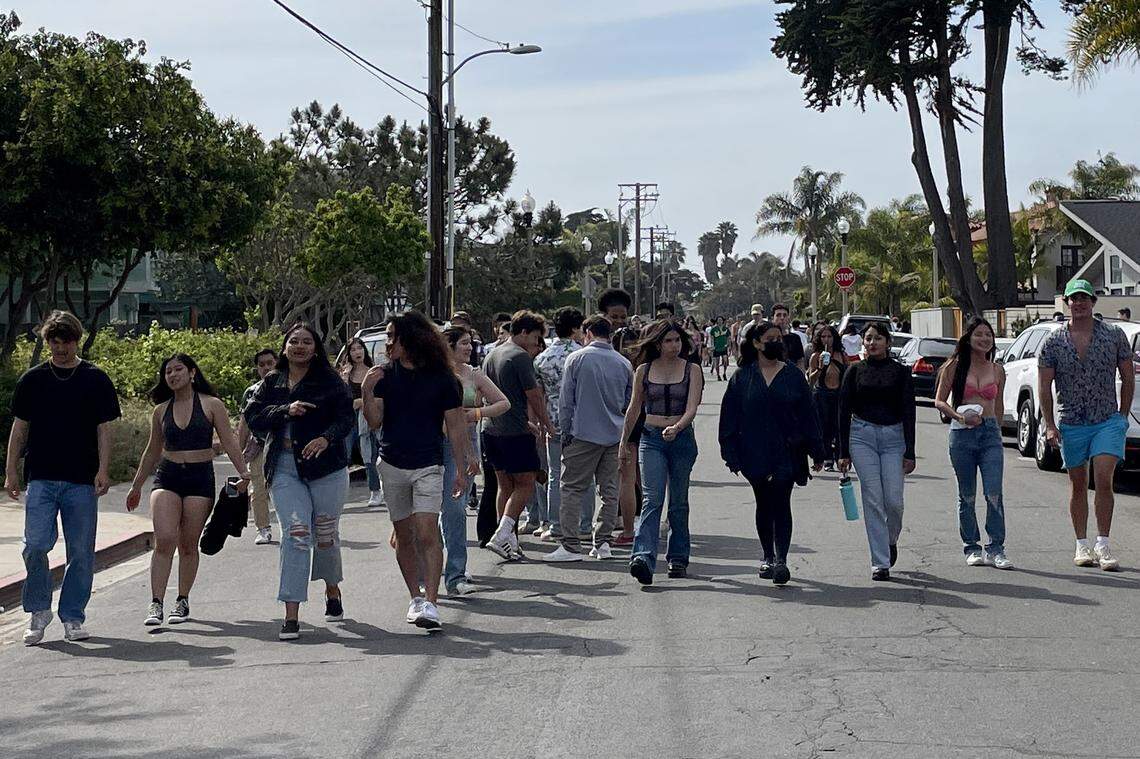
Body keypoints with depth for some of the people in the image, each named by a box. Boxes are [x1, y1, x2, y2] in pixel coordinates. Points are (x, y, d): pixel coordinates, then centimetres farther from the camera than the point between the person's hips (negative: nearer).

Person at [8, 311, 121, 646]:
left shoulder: (95, 380, 5)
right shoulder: (32, 380, 9)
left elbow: (104, 429, 4)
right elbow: (19, 428, 12)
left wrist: (103, 471, -6)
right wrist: (11, 471, 6)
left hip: (82, 481, 0)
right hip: (41, 478, 0)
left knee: (81, 552, 2)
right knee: (36, 544, -11)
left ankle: (73, 617, 15)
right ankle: (38, 611, 9)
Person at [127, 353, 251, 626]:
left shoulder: (211, 405, 1)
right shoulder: (161, 411, 10)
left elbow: (229, 443, 0)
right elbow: (152, 451, 20)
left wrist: (244, 474, -11)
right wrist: (136, 486, 23)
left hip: (200, 478, -2)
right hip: (167, 477, 2)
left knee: (188, 544, 3)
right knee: (164, 540, -13)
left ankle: (182, 601, 17)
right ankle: (156, 604, -13)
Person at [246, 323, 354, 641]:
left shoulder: (329, 380, 1)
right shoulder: (272, 383, 11)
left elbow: (347, 415, -8)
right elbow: (253, 417, 1)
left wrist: (326, 438, -25)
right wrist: (285, 410, -14)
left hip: (326, 466, -1)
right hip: (285, 469, 1)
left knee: (326, 536, 8)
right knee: (295, 534, -11)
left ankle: (332, 591, 38)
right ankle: (291, 616, -12)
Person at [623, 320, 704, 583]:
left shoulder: (692, 370, 0)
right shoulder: (643, 370, 5)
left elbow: (691, 408, -11)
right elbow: (634, 409, 14)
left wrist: (677, 427, -30)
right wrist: (624, 441, 17)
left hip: (682, 439, 0)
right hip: (651, 439, 0)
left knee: (678, 502, 9)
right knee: (653, 498, -14)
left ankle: (678, 558, 21)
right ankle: (644, 557, -25)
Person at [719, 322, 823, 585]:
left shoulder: (793, 375, 3)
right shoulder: (743, 377, 3)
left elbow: (808, 414, 5)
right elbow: (730, 416, 3)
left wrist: (816, 452, 3)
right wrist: (732, 454, -3)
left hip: (787, 453, -2)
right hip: (755, 453, 2)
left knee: (781, 505, -8)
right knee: (764, 505, 11)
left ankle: (780, 561, -12)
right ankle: (768, 557, 23)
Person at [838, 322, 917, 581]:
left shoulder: (900, 372, 5)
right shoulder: (855, 371, 6)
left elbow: (909, 413, 3)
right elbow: (844, 412, 6)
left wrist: (910, 453, -4)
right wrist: (843, 452, 1)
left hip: (893, 437, 0)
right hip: (862, 436, 0)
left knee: (894, 500, -6)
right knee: (873, 499, -6)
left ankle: (891, 541, 27)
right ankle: (880, 563, -2)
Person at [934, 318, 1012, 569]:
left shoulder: (997, 370, 10)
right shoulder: (955, 366, 2)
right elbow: (939, 401, 1)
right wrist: (960, 417, -14)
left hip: (990, 433, 1)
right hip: (962, 434, -1)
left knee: (994, 494, -11)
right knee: (967, 496, 6)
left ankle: (996, 549, -7)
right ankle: (972, 548, 17)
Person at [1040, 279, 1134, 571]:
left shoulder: (1114, 335, 0)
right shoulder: (1053, 341, -1)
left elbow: (1128, 378, 8)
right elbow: (1044, 386, 3)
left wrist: (1122, 416, 6)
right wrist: (1049, 425, -3)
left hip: (1108, 421, -1)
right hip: (1071, 425, 1)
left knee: (1103, 481, -13)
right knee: (1078, 485, 9)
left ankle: (1103, 545, -5)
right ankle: (1082, 546, 19)